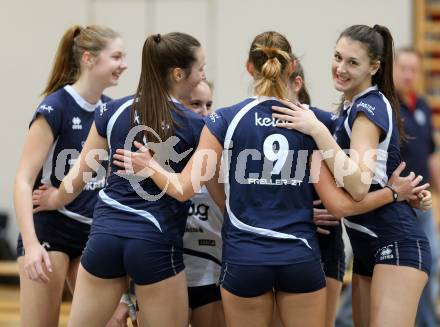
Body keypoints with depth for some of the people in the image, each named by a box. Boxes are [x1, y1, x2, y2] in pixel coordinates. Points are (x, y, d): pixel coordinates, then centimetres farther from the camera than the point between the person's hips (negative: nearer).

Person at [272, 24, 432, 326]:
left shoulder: (369, 108, -14)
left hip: (396, 246, -10)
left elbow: (359, 186, -27)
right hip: (368, 248, 10)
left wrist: (317, 130, -28)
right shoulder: (354, 106, 15)